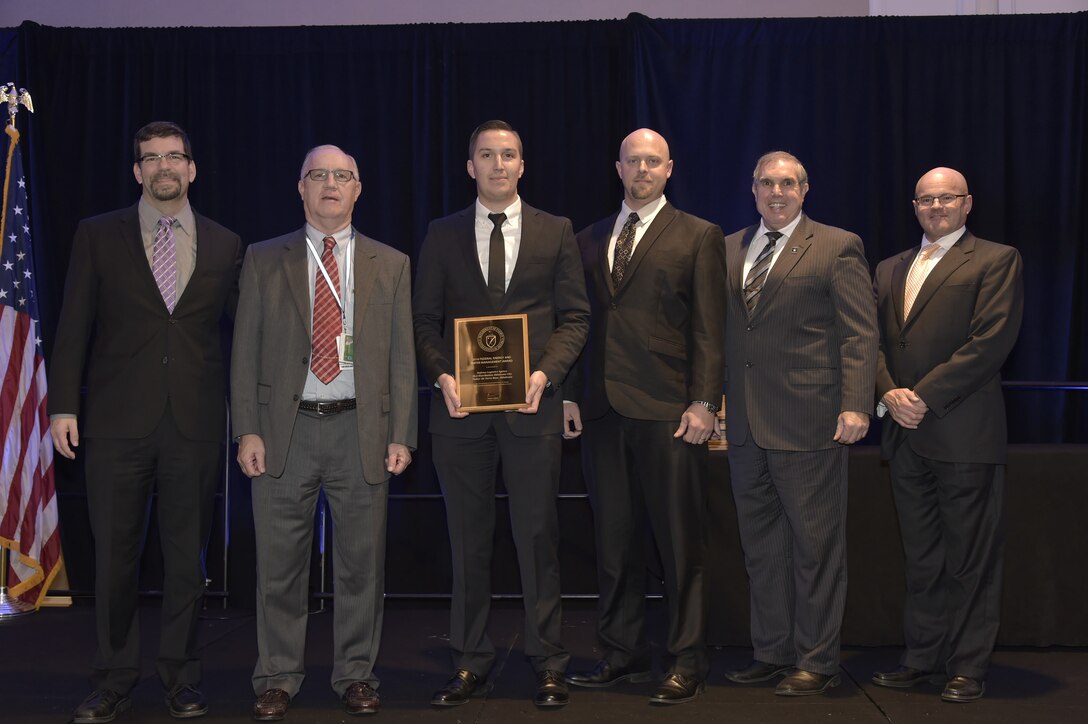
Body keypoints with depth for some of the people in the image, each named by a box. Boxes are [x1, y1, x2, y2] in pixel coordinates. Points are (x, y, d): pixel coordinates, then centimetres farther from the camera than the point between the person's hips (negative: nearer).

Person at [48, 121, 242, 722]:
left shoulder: (225, 245, 9)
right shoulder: (97, 236, 6)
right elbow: (74, 327, 3)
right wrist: (63, 406, -3)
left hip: (195, 424, 1)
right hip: (118, 422, -1)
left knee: (187, 557, 7)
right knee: (114, 556, 5)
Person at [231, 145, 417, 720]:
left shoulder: (390, 265, 10)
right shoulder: (264, 260, 9)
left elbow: (402, 355, 7)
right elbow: (246, 350, 5)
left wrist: (400, 435, -1)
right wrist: (247, 430, -4)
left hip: (360, 428, 0)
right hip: (286, 426, 0)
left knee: (361, 560, 6)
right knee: (279, 562, 4)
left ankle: (355, 675, 19)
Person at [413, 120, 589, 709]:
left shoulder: (555, 233, 8)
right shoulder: (442, 235, 10)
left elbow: (574, 317, 5)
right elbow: (424, 320, 8)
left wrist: (545, 373, -11)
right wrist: (441, 376, -9)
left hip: (531, 405, -1)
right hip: (460, 405, 1)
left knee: (537, 534, 2)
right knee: (468, 538, 6)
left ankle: (547, 663, 13)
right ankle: (469, 662, 16)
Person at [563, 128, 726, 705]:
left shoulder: (698, 237, 3)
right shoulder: (589, 240, 16)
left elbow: (709, 328, -3)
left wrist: (703, 403, -10)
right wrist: (571, 396, 8)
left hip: (667, 412, -4)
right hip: (602, 410, 4)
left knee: (679, 542, 1)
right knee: (614, 540, 9)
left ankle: (687, 662, 11)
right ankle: (622, 653, 21)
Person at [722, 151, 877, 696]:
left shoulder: (837, 248, -1)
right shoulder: (729, 249, 15)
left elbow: (860, 333, -6)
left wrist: (855, 406, -15)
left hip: (808, 421, -5)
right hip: (745, 423, 6)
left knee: (814, 544, 2)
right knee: (760, 544, 12)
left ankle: (817, 662, 12)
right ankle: (771, 651, 24)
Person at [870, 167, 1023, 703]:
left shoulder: (996, 260, 0)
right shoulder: (890, 269, 19)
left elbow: (990, 341, -11)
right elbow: (872, 339, 12)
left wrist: (925, 396, -14)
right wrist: (889, 393, -7)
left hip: (964, 433, -5)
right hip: (906, 434, 6)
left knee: (970, 559, 1)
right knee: (921, 558, 12)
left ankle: (968, 668, 10)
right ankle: (922, 658, 20)